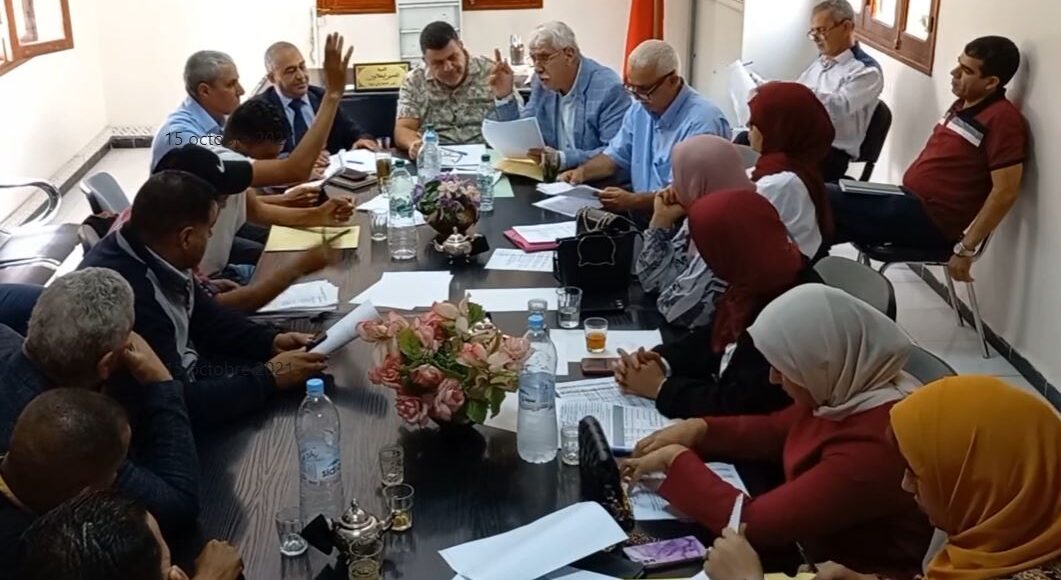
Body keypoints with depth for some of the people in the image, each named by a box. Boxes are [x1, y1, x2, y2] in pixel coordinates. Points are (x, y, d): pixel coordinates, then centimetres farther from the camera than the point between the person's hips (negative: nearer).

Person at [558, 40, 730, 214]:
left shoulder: (702, 121, -18)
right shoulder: (639, 110, 10)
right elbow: (616, 155, 22)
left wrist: (633, 201, -31)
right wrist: (582, 171, 4)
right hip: (642, 213, 8)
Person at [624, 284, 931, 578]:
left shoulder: (872, 447, -32)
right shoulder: (844, 391, -6)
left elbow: (754, 523, -28)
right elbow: (775, 430, 13)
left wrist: (677, 460, -17)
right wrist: (699, 429, -2)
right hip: (811, 550, 7)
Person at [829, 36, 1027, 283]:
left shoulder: (1002, 118, -16)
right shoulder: (964, 105, 13)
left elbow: (1005, 192, -20)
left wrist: (965, 249, -20)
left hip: (928, 220, -10)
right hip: (910, 200, 10)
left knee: (823, 200, -17)